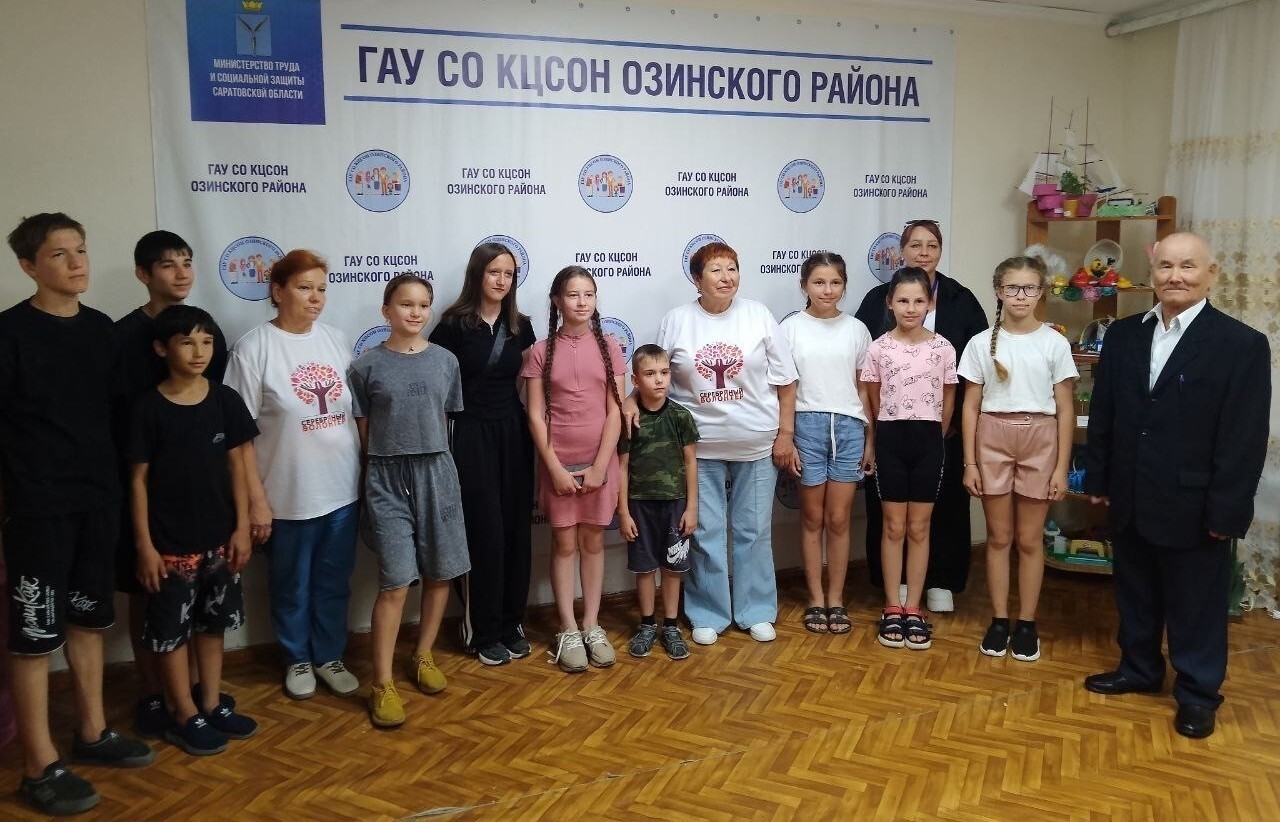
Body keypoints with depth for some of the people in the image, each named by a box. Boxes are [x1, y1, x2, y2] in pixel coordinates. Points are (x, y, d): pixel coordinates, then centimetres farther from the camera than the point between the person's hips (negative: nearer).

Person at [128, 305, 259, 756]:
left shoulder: (225, 400, -2)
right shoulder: (148, 407, -10)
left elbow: (236, 467, 3)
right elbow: (138, 478, -7)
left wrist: (242, 527, -1)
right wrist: (144, 544, -9)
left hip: (219, 537, 3)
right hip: (169, 542, -3)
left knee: (213, 623, 15)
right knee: (171, 630, 7)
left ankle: (211, 705, 30)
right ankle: (184, 716, 22)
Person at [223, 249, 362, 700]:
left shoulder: (336, 340, 4)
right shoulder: (254, 347, -11)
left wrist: (368, 471, 8)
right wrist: (256, 499, -12)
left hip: (343, 489, 4)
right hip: (288, 495, -4)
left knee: (334, 583, 16)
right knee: (292, 587, 14)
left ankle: (329, 656, 34)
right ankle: (298, 660, 34)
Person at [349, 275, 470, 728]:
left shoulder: (445, 361, 4)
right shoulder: (366, 366, -3)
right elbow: (363, 432, 2)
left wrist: (431, 463, 11)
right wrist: (388, 465, 1)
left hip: (437, 473, 3)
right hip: (387, 479, -3)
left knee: (440, 573, 9)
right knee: (396, 582, -6)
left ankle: (423, 656, 29)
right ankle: (383, 684, 4)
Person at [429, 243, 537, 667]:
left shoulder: (521, 326, 8)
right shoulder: (454, 325, -6)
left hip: (513, 433, 5)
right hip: (471, 435, -4)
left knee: (516, 529, 7)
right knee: (484, 532, -2)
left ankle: (512, 624, 21)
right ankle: (482, 631, 12)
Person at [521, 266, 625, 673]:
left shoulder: (608, 347, 1)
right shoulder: (541, 352, -2)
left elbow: (615, 411, -2)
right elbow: (536, 416, -4)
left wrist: (599, 466, -9)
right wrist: (555, 467, -11)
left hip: (600, 460, 1)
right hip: (558, 463, -1)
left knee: (593, 541, 10)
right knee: (564, 544, 6)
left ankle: (591, 626, 20)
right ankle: (568, 631, 15)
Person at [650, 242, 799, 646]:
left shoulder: (758, 315, 0)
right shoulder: (676, 320, 0)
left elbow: (785, 381, 2)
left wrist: (785, 434, -2)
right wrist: (632, 399, -15)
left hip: (757, 445, 1)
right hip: (700, 446, 0)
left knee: (754, 532, 10)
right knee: (705, 533, 6)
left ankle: (756, 612, 25)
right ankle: (708, 614, 21)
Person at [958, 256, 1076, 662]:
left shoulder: (1054, 343, -1)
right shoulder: (982, 343, 1)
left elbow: (1065, 409, 1)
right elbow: (971, 406, 3)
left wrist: (1061, 467, -3)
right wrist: (969, 462, -1)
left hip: (1039, 440, 0)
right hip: (993, 439, 1)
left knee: (1029, 539, 6)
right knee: (999, 537, 8)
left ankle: (1026, 623, 18)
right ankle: (999, 621, 18)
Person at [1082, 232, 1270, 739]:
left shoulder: (1243, 345, -9)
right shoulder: (1123, 335, 5)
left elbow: (1245, 438, -11)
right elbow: (1103, 413, 9)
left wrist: (1226, 510, -14)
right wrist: (1098, 480, 7)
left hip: (1194, 506, -4)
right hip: (1130, 502, 5)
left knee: (1196, 605, 9)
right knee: (1135, 594, 18)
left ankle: (1198, 694, 26)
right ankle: (1139, 669, 37)